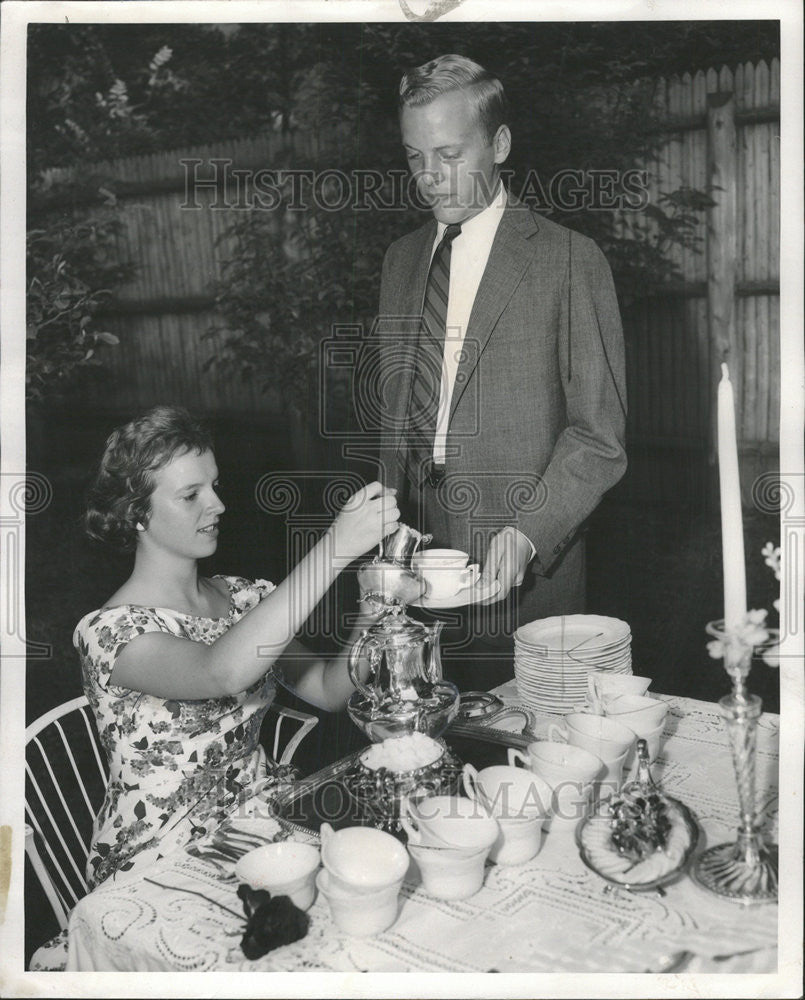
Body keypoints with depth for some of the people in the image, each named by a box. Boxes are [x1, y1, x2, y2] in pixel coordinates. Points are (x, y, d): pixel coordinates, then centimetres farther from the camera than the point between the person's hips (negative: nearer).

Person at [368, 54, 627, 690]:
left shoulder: (570, 261, -5)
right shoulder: (401, 260, 13)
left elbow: (598, 436, -7)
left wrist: (526, 535, -20)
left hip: (526, 573, -4)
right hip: (414, 562, 4)